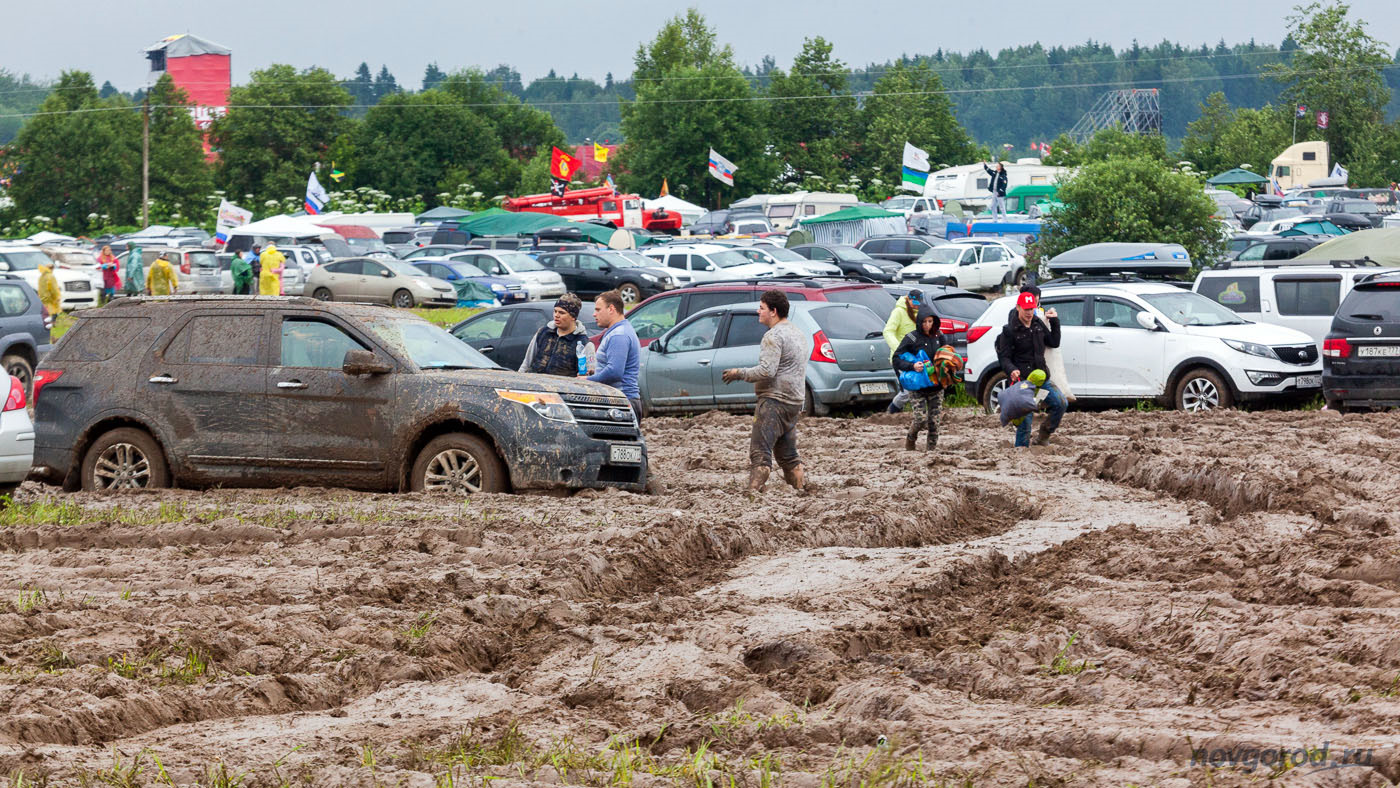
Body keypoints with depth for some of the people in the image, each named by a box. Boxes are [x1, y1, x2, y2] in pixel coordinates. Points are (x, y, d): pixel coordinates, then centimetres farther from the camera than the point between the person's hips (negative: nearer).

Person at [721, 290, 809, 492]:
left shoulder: (774, 336, -12)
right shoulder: (798, 334, 20)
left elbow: (767, 370, -21)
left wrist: (739, 374, -12)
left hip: (774, 400, -10)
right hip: (795, 401, 10)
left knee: (760, 452, -14)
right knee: (788, 456, 16)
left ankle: (754, 491, -22)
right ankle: (802, 490, 16)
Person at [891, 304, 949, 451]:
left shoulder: (939, 337, 8)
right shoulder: (912, 338, -5)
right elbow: (896, 359, -4)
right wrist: (912, 366, -19)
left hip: (936, 385, 3)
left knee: (934, 419, -1)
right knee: (921, 418, -11)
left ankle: (931, 447, 11)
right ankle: (911, 438, 17)